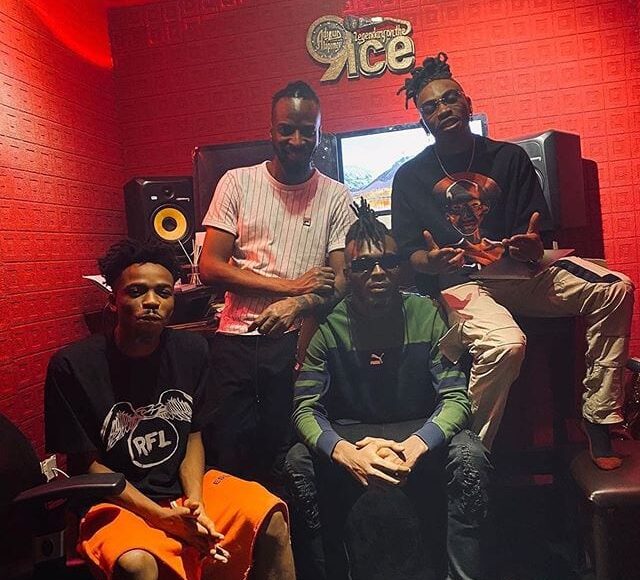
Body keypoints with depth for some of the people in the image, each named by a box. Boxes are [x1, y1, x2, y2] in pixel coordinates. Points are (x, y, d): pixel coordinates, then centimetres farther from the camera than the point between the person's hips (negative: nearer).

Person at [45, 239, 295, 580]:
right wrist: (161, 516, -16)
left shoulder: (192, 350, -1)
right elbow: (86, 464, -8)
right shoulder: (72, 366, -14)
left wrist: (195, 502, -12)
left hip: (186, 487, 4)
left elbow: (193, 437, 5)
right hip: (117, 501, -4)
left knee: (271, 519, -16)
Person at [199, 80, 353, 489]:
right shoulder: (238, 182, 3)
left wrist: (296, 306, -22)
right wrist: (289, 285, -10)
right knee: (230, 455, 7)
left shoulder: (336, 197, 3)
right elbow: (210, 267, -2)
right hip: (236, 338, 1)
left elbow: (341, 279, -1)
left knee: (286, 461, 5)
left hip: (298, 340, 0)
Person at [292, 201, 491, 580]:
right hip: (350, 433, 0)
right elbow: (305, 407, -13)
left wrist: (414, 446, -32)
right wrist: (345, 452, -34)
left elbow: (456, 397, -13)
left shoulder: (427, 315, -9)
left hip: (419, 430, 0)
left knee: (470, 457, -30)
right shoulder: (329, 326, -10)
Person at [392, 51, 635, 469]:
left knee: (615, 290, -18)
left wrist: (532, 246, -16)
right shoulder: (410, 176, 6)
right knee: (505, 344, -35)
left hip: (516, 274, 4)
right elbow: (408, 252, 2)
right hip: (456, 283, -3)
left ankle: (599, 419, -8)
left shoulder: (509, 158, 10)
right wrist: (432, 261, -22)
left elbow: (536, 232, 8)